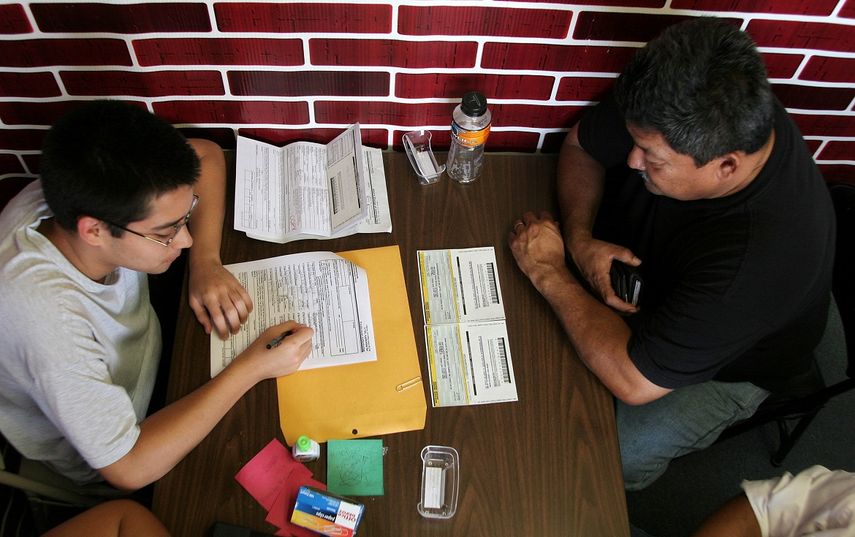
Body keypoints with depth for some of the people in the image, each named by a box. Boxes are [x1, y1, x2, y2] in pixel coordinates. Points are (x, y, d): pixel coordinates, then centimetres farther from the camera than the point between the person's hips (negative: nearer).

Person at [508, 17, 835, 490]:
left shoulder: (764, 255, -43)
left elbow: (635, 381, -39)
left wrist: (549, 272, -31)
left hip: (721, 365, -5)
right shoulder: (673, 116, -27)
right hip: (628, 276, 5)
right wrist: (578, 237, -24)